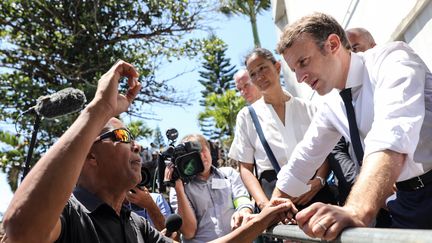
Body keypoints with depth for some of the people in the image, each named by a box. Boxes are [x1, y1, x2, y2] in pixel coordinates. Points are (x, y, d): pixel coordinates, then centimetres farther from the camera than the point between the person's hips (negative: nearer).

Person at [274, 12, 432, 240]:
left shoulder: (393, 59, -16)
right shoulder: (332, 107, 6)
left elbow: (393, 136, -34)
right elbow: (301, 163, 16)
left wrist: (357, 211, -47)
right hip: (409, 200, 6)